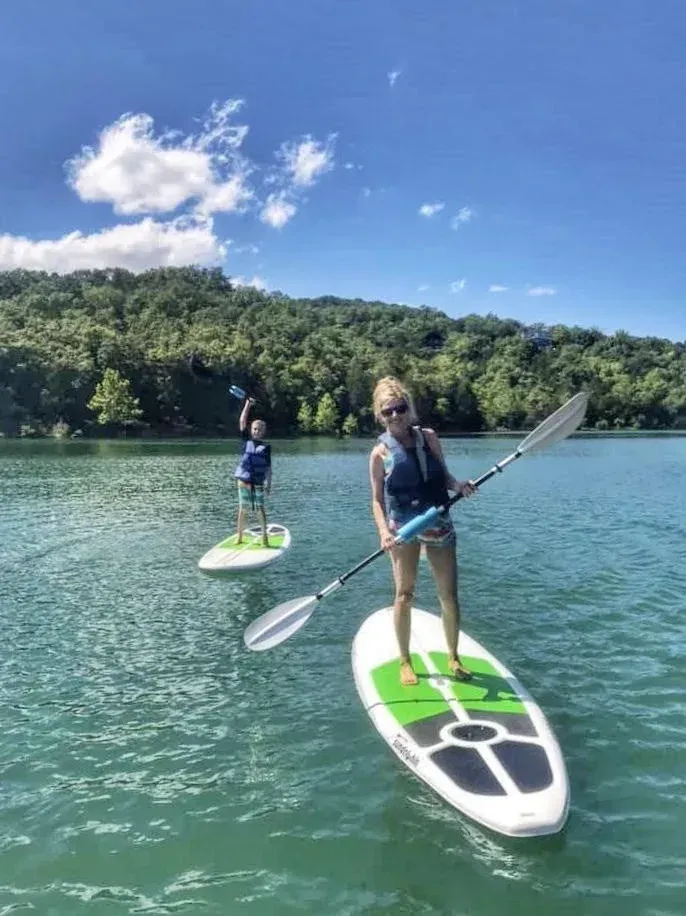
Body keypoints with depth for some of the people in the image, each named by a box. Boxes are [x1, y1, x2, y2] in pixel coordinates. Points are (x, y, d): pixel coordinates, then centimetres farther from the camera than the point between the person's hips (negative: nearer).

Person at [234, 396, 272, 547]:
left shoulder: (266, 446, 2)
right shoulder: (246, 440, 6)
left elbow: (268, 467, 1)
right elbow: (242, 422, -3)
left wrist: (268, 483, -5)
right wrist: (247, 405, -9)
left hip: (258, 482, -1)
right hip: (243, 481, 2)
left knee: (260, 509, 1)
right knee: (242, 510, 8)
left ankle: (264, 537, 5)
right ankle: (239, 536, 16)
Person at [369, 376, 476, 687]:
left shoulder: (428, 437, 4)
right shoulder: (381, 452, -3)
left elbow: (443, 476, 12)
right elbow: (377, 498, -2)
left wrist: (458, 485, -10)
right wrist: (383, 531, -17)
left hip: (439, 524, 3)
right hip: (403, 527, -2)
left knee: (449, 595, 5)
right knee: (404, 594, 1)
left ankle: (453, 657, 24)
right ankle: (405, 661, 17)